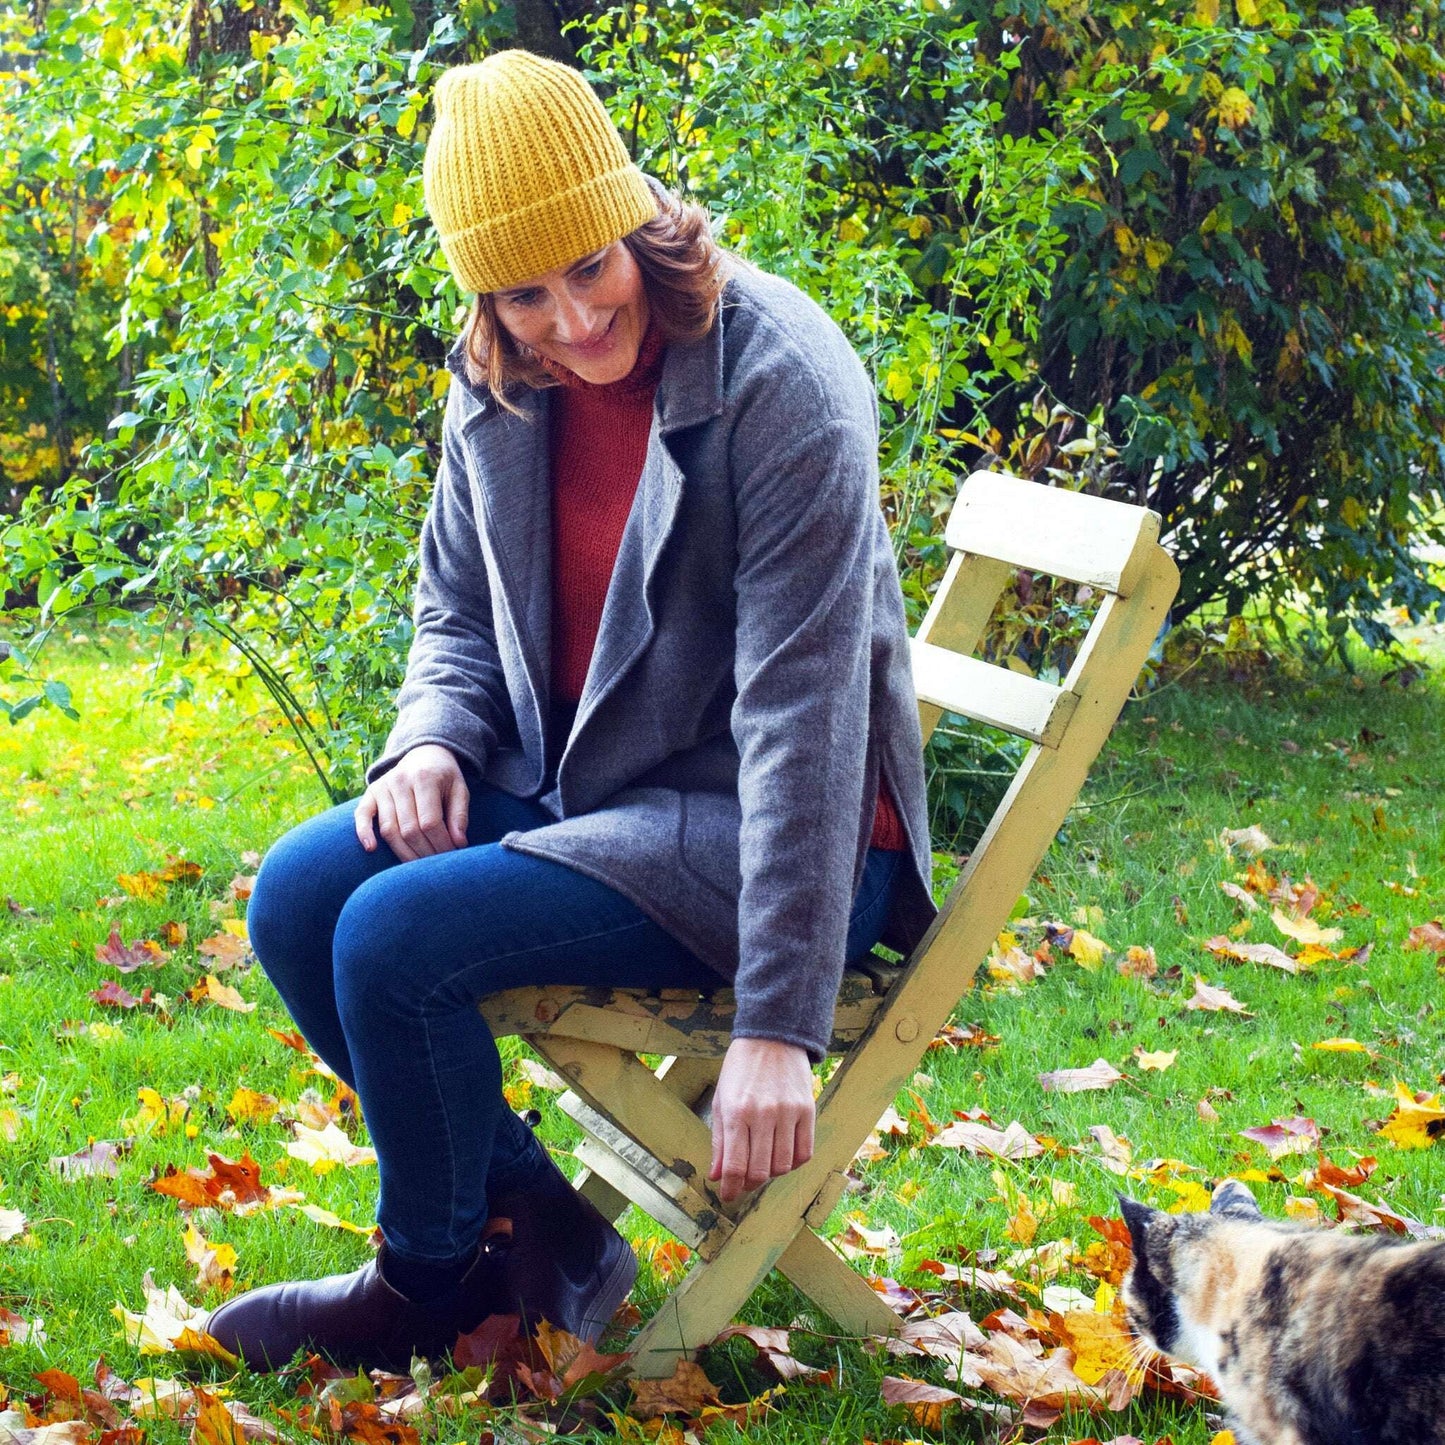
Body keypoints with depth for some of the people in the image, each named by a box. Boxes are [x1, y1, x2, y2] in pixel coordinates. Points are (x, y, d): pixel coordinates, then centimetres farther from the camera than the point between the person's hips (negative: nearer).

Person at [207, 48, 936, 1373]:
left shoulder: (779, 383, -22)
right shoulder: (501, 384, 0)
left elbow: (805, 713, -25)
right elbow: (459, 616, 16)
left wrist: (779, 1027, -27)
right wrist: (430, 743, -9)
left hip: (757, 826, -8)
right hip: (571, 778, 8)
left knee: (399, 938, -23)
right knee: (296, 898, -9)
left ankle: (431, 1284, 4)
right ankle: (534, 1224, 6)